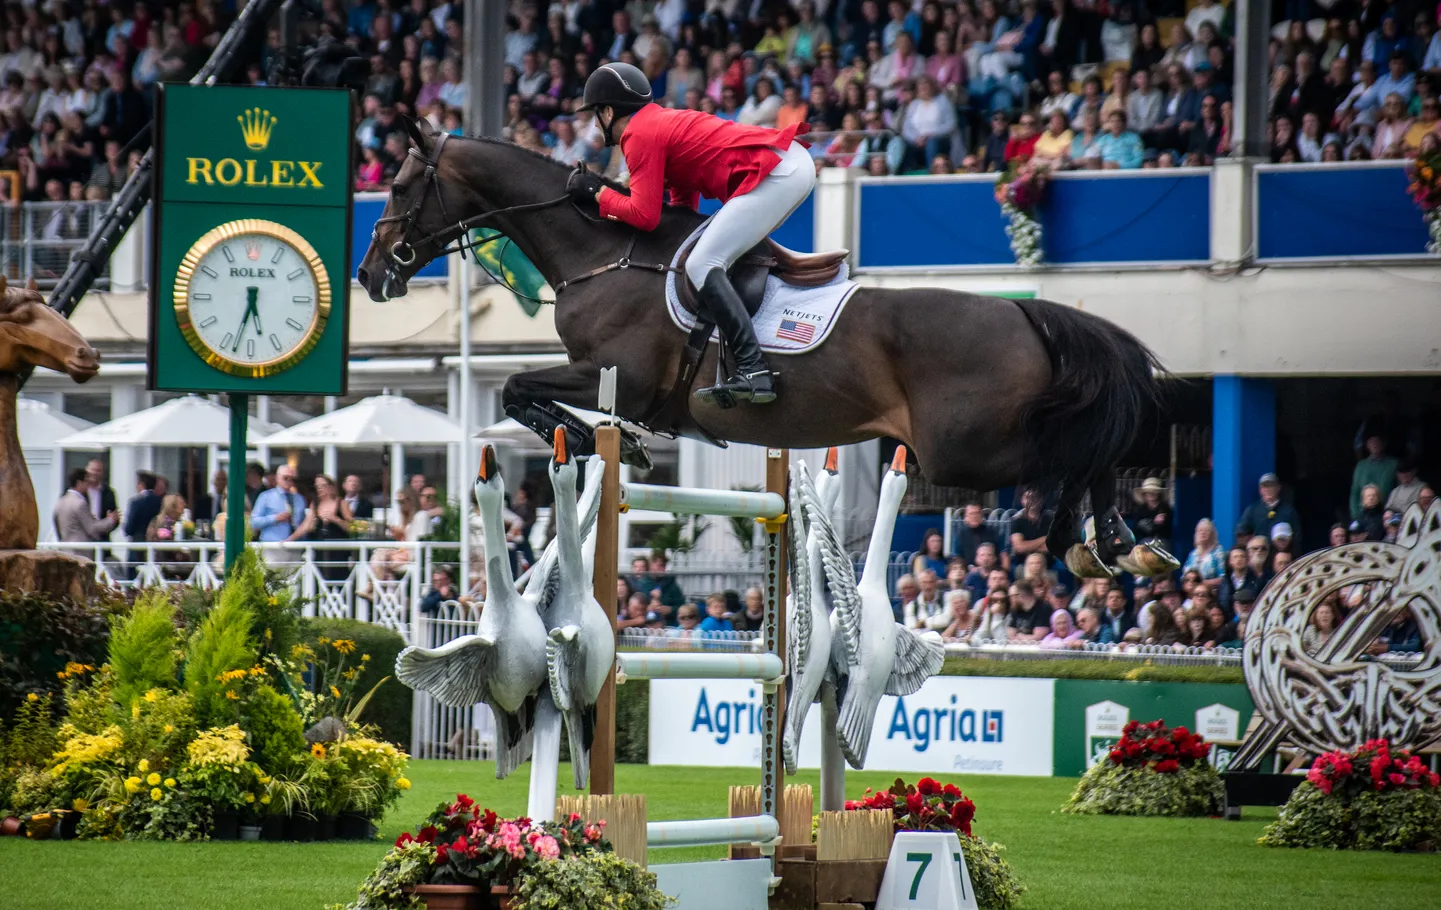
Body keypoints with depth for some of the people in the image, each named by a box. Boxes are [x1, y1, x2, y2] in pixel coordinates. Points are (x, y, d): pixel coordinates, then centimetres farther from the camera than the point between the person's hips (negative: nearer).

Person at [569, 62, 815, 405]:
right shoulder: (666, 122, 26)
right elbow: (684, 205, 27)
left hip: (774, 174, -10)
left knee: (702, 265, -13)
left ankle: (753, 371, -24)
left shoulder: (640, 136, -4)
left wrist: (598, 193, 4)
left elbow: (644, 216, -11)